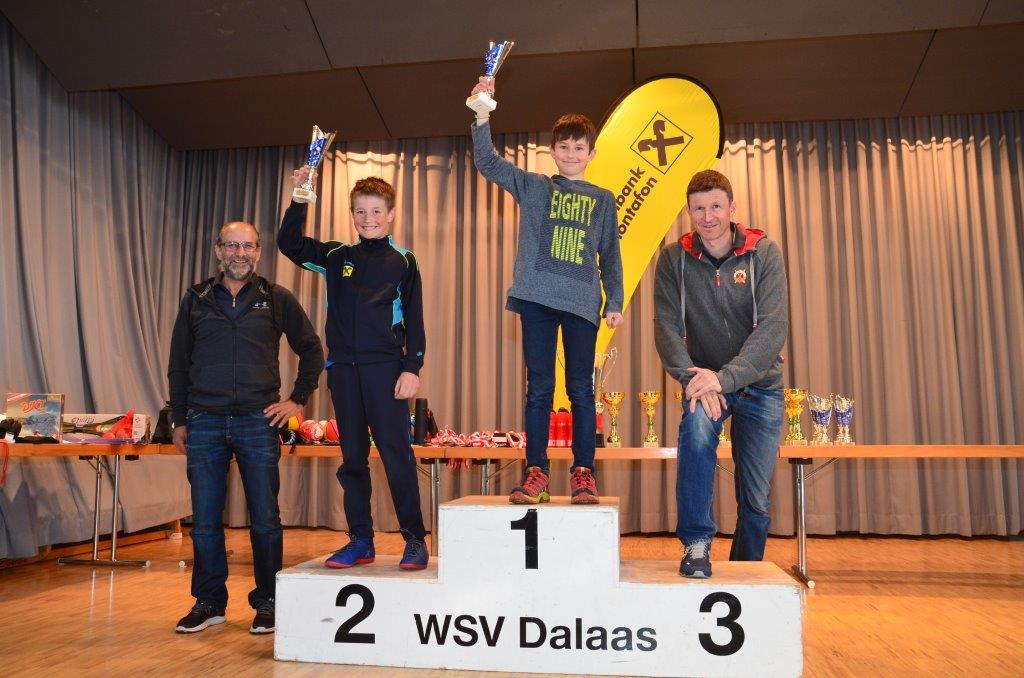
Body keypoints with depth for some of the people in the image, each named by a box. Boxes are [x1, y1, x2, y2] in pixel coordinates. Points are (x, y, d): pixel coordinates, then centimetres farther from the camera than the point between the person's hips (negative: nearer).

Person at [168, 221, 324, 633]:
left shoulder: (276, 299, 5)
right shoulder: (196, 300, 10)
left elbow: (311, 350, 12)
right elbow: (178, 364, 15)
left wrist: (298, 400, 5)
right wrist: (179, 420, 11)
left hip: (258, 421, -1)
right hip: (205, 422, 2)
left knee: (265, 519, 3)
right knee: (205, 520, 6)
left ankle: (267, 603, 16)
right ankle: (209, 602, 21)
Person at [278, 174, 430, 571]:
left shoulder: (403, 262, 5)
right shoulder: (336, 257, 14)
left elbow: (414, 320, 1)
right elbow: (289, 244, 11)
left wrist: (412, 368, -8)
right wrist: (299, 201, -2)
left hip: (385, 367, -4)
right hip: (343, 367, 4)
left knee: (396, 453, -6)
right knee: (352, 456, 8)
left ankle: (415, 540, 4)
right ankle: (361, 540, 16)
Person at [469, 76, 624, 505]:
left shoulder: (603, 200, 16)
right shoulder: (533, 187, 13)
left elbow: (610, 256, 15)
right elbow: (488, 163, 2)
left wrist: (615, 302, 5)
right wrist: (482, 117, -12)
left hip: (582, 303, 1)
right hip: (537, 297, 0)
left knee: (581, 389, 1)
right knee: (539, 388, 1)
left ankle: (583, 473, 9)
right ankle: (536, 473, 6)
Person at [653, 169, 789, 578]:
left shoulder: (764, 254, -10)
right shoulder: (674, 258, -6)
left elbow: (774, 326, -20)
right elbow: (667, 326, -12)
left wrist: (726, 376, -32)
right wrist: (691, 376, -30)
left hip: (760, 384, 1)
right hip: (704, 379, 0)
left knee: (756, 498, 4)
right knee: (697, 427, -34)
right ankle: (696, 542, -21)